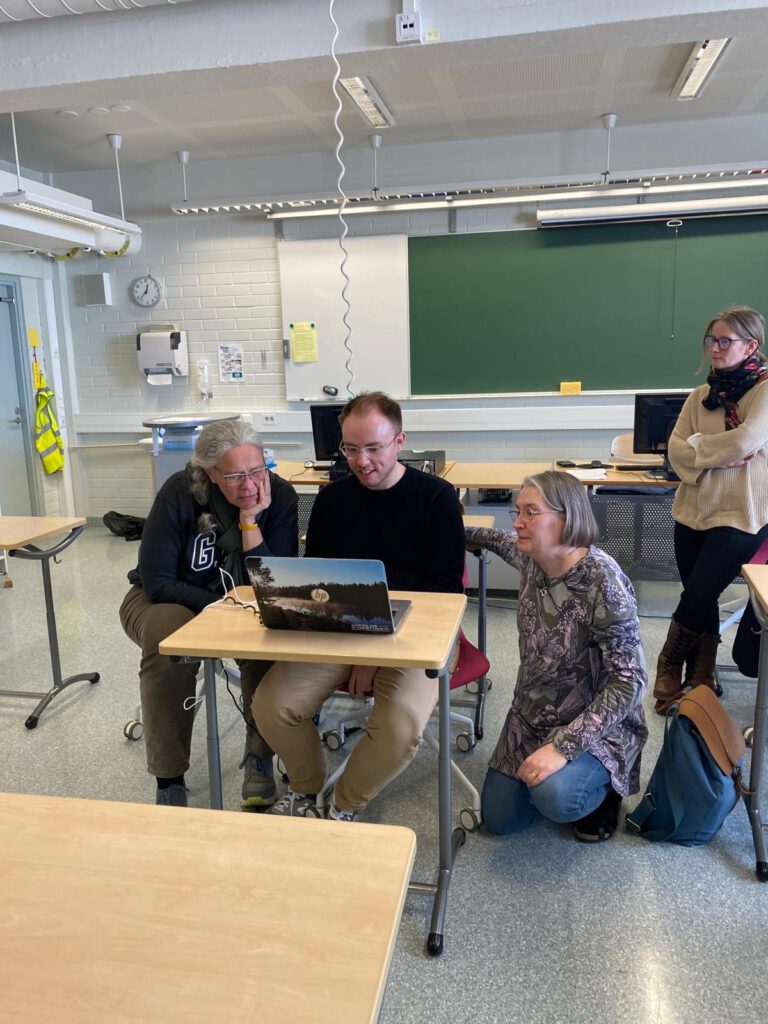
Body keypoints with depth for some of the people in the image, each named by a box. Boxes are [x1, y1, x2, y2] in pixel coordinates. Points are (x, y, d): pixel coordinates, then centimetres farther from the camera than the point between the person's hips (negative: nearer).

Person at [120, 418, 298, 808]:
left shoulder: (281, 497, -17)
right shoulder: (180, 492, -22)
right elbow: (158, 583, -20)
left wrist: (250, 520, -29)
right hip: (166, 600, -1)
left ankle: (259, 756, -8)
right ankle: (169, 780, -17)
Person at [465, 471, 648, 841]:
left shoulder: (602, 581, -28)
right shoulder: (532, 559, -7)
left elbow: (629, 681, -28)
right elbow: (505, 541, 19)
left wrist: (563, 746, -32)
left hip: (598, 722, -6)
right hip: (534, 714, 7)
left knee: (555, 797, -33)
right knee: (498, 820, 4)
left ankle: (603, 783, 3)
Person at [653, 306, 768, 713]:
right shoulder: (701, 395, 9)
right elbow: (676, 450, 0)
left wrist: (698, 446, -7)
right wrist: (720, 457, -17)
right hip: (693, 511, 5)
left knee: (698, 596, -8)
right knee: (700, 598, 9)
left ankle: (669, 668, 17)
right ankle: (700, 679, 25)